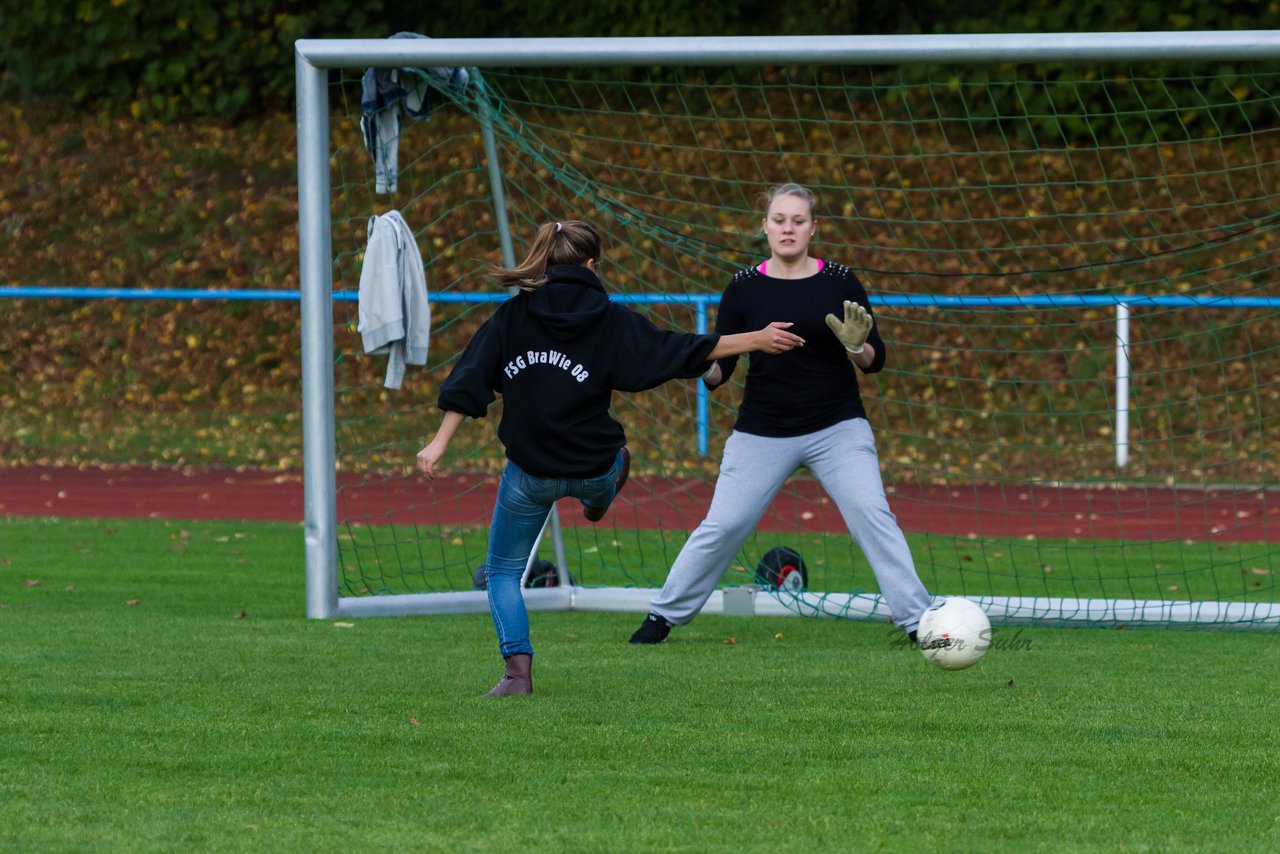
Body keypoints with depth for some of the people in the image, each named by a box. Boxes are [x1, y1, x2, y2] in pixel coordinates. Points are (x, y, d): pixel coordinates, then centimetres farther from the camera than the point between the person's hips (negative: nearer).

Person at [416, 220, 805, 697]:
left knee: (502, 571, 13)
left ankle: (517, 669, -2)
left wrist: (440, 442, -6)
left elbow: (471, 380, -8)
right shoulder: (610, 321, -7)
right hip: (592, 468, 0)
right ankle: (599, 501, 71)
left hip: (529, 473, 0)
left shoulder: (514, 315, -4)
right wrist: (756, 340, 3)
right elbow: (679, 352, -5)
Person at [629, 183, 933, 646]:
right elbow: (719, 370, 1)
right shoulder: (744, 286, -1)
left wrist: (857, 346, -22)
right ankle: (663, 616, 15)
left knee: (873, 516, -13)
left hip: (837, 426, 0)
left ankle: (917, 621, -7)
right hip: (762, 431, 0)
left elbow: (875, 361, 0)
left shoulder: (839, 282, -2)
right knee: (722, 525, -1)